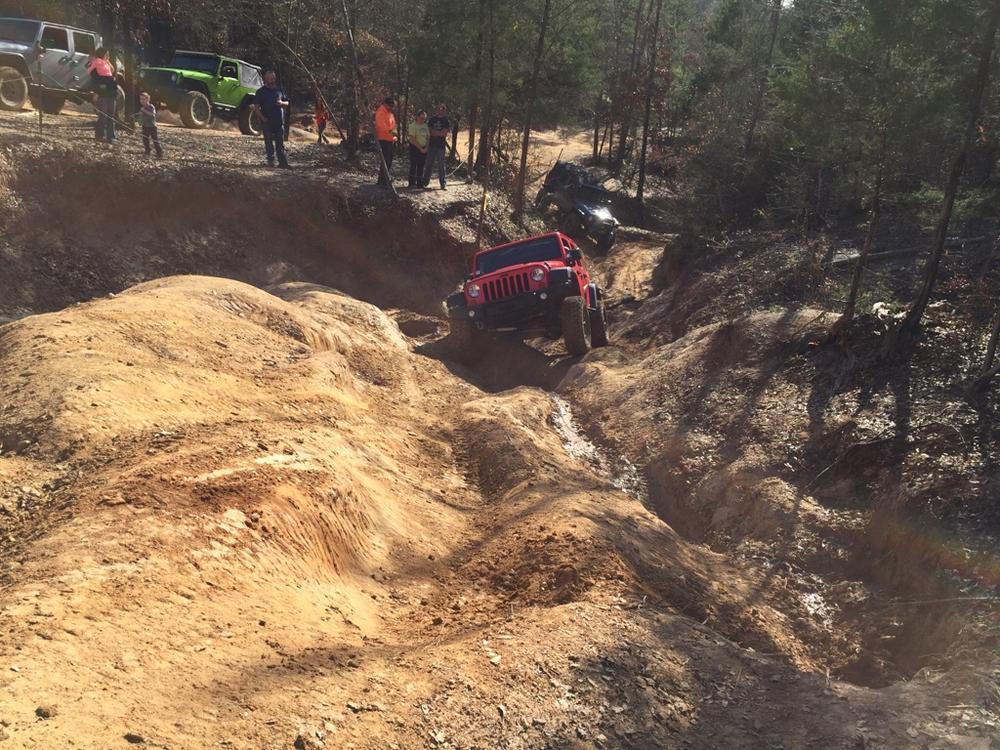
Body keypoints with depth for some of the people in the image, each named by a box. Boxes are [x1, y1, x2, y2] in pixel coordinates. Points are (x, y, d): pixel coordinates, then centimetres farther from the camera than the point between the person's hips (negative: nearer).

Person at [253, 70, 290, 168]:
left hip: (279, 121, 2)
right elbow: (256, 106, 0)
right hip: (267, 121, -2)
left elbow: (287, 103, 18)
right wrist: (262, 117, -12)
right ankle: (270, 160, 8)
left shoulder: (279, 90, 12)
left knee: (280, 143, 1)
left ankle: (283, 163, -2)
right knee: (269, 142, 0)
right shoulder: (261, 91, 3)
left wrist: (281, 103, -6)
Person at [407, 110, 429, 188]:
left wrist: (426, 148, -2)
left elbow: (428, 137, 12)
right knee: (413, 165, -5)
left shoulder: (425, 126, 10)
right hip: (415, 147, -6)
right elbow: (413, 139, -15)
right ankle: (412, 183, 0)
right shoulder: (413, 125, -10)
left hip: (423, 149, 6)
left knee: (421, 166, 8)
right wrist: (420, 148, -15)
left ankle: (420, 183, 13)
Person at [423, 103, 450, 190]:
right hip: (431, 145, 2)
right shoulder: (432, 119, 11)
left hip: (441, 146, -2)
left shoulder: (446, 121, 3)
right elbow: (429, 131, 5)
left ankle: (444, 184, 5)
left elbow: (446, 133, -8)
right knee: (429, 164, 6)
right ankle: (425, 182, 13)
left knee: (442, 166, 0)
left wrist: (434, 132, -5)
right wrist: (440, 133, -8)